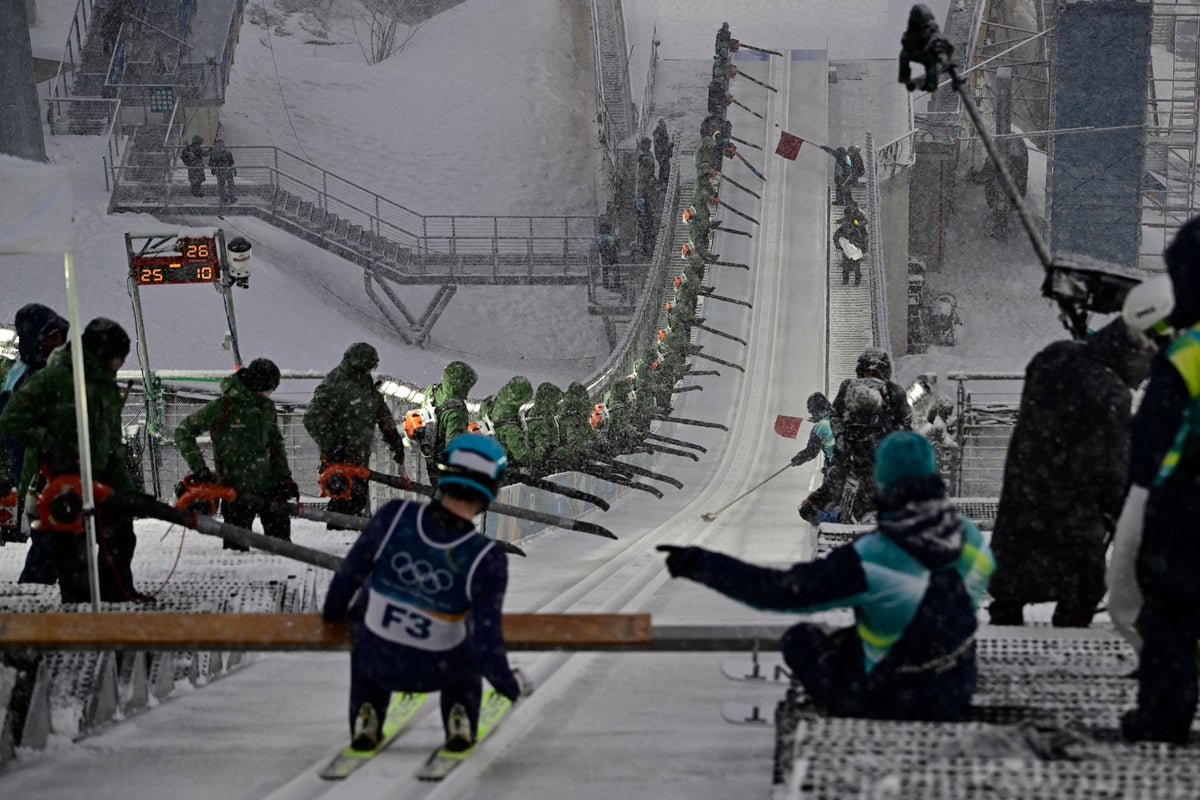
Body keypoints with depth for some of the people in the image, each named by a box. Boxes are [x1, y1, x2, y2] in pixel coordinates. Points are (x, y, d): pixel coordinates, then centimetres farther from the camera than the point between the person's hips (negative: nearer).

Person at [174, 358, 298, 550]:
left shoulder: (267, 407, 7)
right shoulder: (224, 406, -13)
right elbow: (184, 431, -8)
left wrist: (285, 477, 16)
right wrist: (198, 468, -13)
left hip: (269, 485, 6)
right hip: (237, 489, -6)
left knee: (280, 530, 9)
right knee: (238, 543, -4)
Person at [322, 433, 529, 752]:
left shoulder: (394, 516, -21)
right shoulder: (487, 561, -25)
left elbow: (348, 575, -7)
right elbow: (485, 643, -21)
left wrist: (333, 612, 16)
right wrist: (510, 684, 1)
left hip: (376, 662, 1)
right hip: (436, 672, 0)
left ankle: (365, 720, 23)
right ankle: (460, 723, 21)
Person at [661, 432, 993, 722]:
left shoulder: (871, 559, -31)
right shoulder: (971, 537, -14)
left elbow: (778, 591, -27)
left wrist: (699, 564, -18)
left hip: (888, 701, -5)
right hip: (957, 696, 5)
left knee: (799, 639, 20)